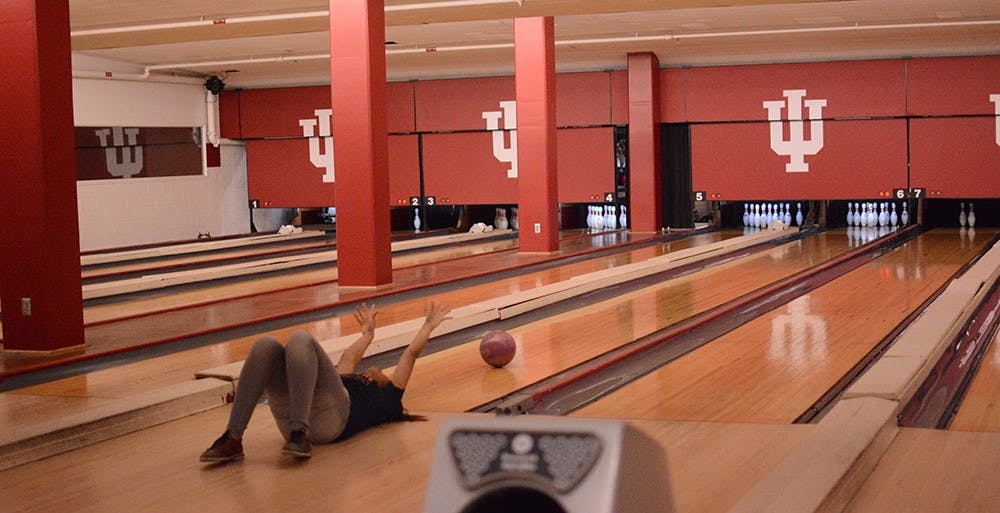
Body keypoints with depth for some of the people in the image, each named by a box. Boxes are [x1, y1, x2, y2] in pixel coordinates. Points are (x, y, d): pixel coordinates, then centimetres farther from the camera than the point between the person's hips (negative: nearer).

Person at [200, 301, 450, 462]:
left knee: (300, 339, -24)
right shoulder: (350, 382, 44)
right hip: (290, 417, 5)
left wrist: (429, 325, 50)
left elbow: (411, 353, 35)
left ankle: (299, 435, -39)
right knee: (267, 345, -19)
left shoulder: (386, 398, 31)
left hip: (329, 417, -5)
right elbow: (350, 357, 58)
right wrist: (368, 332, 76)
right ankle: (232, 440, -33)